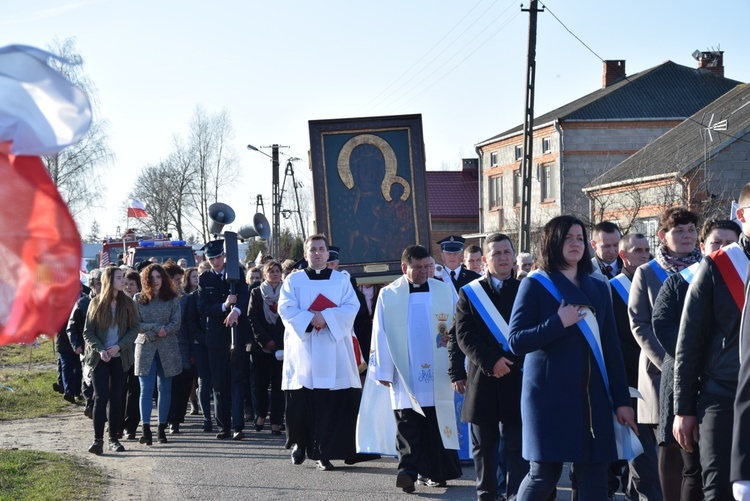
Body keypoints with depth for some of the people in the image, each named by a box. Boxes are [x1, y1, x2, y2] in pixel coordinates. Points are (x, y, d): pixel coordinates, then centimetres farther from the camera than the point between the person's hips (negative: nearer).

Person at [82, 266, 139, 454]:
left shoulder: (127, 303, 4)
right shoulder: (96, 303, 0)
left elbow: (134, 328, 1)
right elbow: (87, 332, 0)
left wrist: (119, 346, -13)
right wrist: (100, 350, -15)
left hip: (120, 357, 2)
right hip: (100, 358, -2)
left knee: (115, 397, 5)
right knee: (101, 396, -9)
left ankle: (114, 438, 13)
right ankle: (98, 439, -9)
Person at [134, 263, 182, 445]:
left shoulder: (172, 298, 7)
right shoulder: (139, 299, 5)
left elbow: (176, 323, 0)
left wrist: (165, 331, -18)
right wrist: (156, 327, -12)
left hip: (167, 348, 1)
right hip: (145, 347, -1)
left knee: (165, 389, 4)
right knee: (146, 389, -8)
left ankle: (162, 429, 10)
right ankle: (145, 429, -12)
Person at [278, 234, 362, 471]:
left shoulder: (341, 280, 13)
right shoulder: (293, 280, 10)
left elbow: (351, 307, 0)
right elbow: (286, 309, -2)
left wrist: (326, 317, -14)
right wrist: (309, 320, -15)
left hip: (333, 352, 0)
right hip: (303, 351, 0)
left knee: (331, 404, -7)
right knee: (301, 402, 0)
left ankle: (324, 452, -5)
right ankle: (300, 443, 20)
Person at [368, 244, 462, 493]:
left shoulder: (444, 291, 4)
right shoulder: (388, 295, 2)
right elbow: (380, 335, 2)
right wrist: (384, 371, -2)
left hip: (437, 374, 1)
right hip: (404, 375, -1)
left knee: (437, 424, 5)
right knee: (407, 424, -5)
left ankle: (435, 472, 13)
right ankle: (407, 470, -8)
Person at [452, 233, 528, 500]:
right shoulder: (469, 293, 6)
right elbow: (464, 336, -3)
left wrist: (512, 361, -13)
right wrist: (491, 362, -16)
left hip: (518, 379, -1)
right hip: (483, 380, 1)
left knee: (517, 446, -2)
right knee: (484, 446, 9)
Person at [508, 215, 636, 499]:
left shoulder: (598, 289, 14)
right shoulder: (535, 285, 1)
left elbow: (610, 347, 13)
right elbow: (516, 341, -6)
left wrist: (621, 399, 9)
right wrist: (558, 323, -16)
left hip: (592, 394, 4)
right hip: (550, 393, -4)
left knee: (594, 478, 0)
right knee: (544, 474, -5)